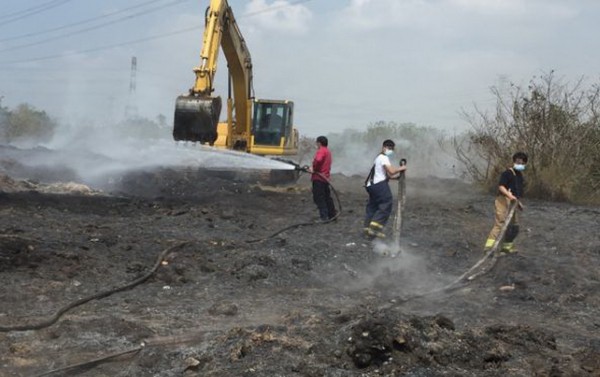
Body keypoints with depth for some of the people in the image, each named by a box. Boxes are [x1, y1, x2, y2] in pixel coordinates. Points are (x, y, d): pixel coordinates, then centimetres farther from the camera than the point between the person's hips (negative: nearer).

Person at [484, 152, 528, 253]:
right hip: (503, 201, -9)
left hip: (511, 203, 9)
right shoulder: (508, 173, -9)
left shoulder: (520, 175, 19)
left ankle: (507, 247, 28)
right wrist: (509, 194, -33)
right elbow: (501, 186, -20)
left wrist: (519, 202, 27)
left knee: (514, 226, 15)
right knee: (500, 224, -19)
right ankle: (489, 246, -24)